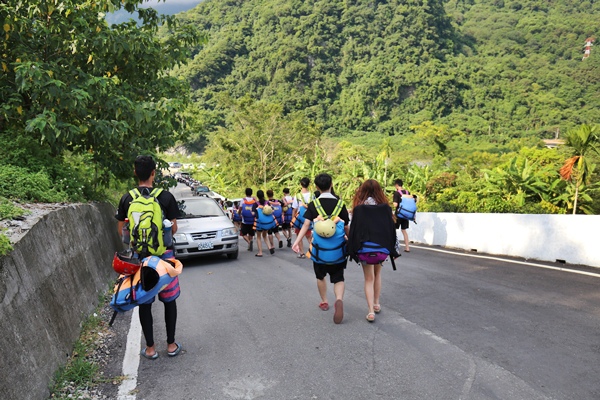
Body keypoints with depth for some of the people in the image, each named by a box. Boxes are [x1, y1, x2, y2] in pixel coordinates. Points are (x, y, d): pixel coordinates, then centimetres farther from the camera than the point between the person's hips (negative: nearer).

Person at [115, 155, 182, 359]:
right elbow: (173, 228, -5)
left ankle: (150, 348, 19)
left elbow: (121, 230, 3)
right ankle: (171, 345, 20)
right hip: (163, 254, -1)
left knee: (144, 303, 12)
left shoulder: (126, 199, -2)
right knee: (169, 300, 12)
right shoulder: (166, 197, -9)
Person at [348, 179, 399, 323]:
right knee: (377, 273, 25)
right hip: (382, 248, 2)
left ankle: (371, 311, -1)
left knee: (369, 279, 9)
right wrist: (393, 250, 9)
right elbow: (391, 229, 0)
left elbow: (354, 230, -8)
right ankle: (376, 304, 30)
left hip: (365, 249, -2)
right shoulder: (385, 208, -3)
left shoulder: (359, 209, -7)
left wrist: (351, 250, 0)